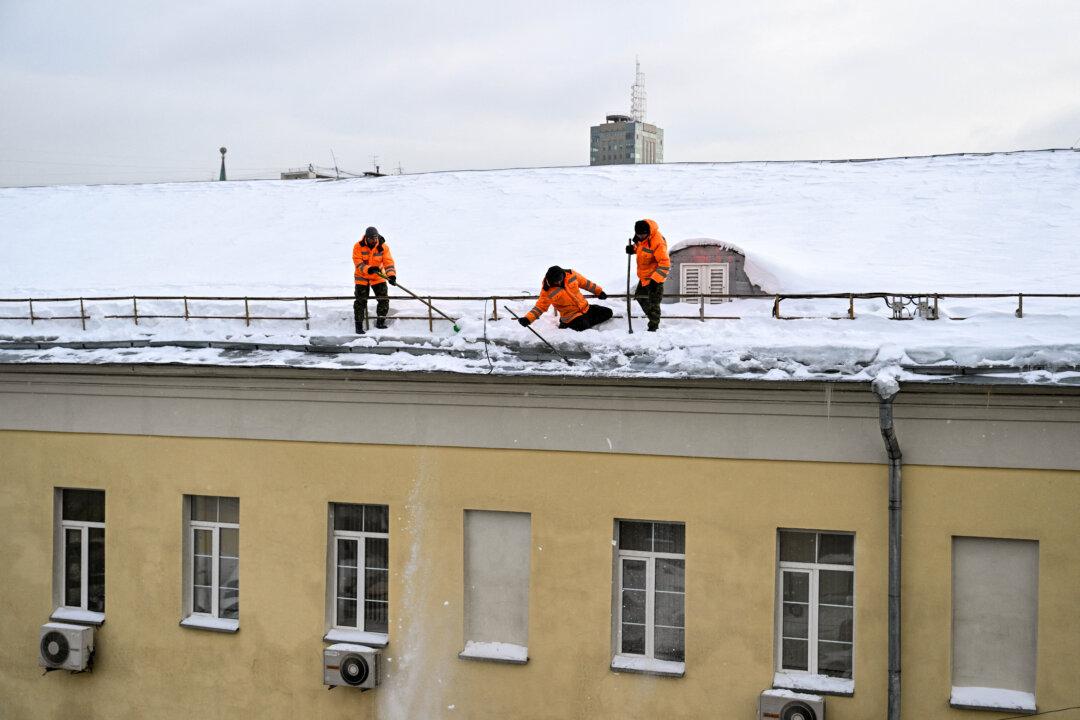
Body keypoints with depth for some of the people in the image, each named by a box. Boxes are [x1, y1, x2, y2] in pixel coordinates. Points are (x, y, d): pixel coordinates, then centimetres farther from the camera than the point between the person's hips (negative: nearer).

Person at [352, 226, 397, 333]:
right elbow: (358, 263, -19)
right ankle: (359, 325, 6)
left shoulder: (383, 247, -11)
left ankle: (380, 321, 11)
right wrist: (368, 269, -37)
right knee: (361, 301, -2)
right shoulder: (358, 247, -14)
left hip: (378, 277, 1)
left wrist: (391, 275, -35)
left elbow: (388, 262, -18)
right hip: (362, 277, -1)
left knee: (383, 298, -5)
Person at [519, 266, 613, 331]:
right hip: (571, 315, -5)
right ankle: (567, 325, -3)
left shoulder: (571, 275, -9)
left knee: (608, 313, 3)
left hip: (586, 308, 5)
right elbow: (540, 306, -15)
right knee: (583, 326, -33)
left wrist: (598, 291, 15)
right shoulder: (547, 291, -18)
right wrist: (527, 319, -29)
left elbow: (585, 283, 6)